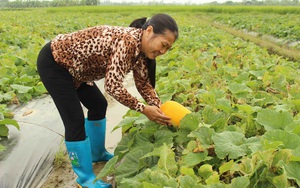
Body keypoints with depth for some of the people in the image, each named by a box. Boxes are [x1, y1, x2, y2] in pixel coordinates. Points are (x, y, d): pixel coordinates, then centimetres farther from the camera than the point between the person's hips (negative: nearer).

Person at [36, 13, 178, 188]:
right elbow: (113, 86, -32)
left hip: (72, 64, 10)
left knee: (98, 105, 16)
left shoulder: (139, 48, -3)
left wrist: (160, 107, -8)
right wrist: (144, 109, -23)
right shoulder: (127, 41, -31)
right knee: (75, 121, -9)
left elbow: (143, 82, 4)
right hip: (53, 62, -9)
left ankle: (97, 153, 37)